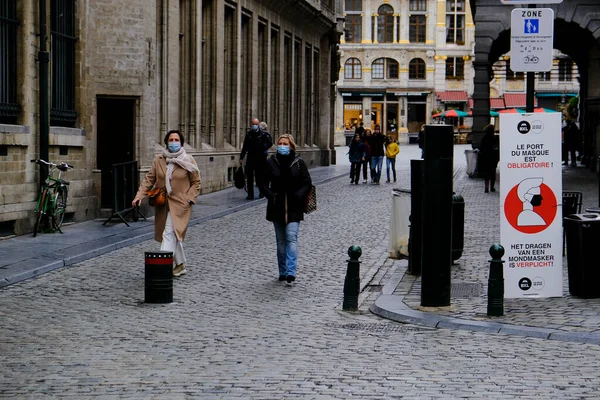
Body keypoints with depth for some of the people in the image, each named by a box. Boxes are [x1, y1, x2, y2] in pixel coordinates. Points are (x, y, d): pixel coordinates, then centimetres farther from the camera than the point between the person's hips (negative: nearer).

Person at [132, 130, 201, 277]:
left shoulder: (188, 161, -3)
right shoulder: (159, 160, 5)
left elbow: (196, 182, 4)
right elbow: (149, 179, 3)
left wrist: (189, 199, -9)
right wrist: (139, 195, -9)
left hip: (180, 204, -4)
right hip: (163, 204, 4)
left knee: (170, 234, -17)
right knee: (175, 236, 13)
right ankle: (181, 266, 29)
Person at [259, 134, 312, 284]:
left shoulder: (298, 163, -1)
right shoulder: (271, 162, 2)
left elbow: (307, 183, 1)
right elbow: (264, 183, 6)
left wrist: (299, 196, -14)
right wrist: (271, 196, -11)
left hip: (294, 207, -2)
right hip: (277, 207, 2)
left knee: (291, 237, -14)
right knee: (281, 240, 10)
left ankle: (291, 271, -19)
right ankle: (283, 272, 18)